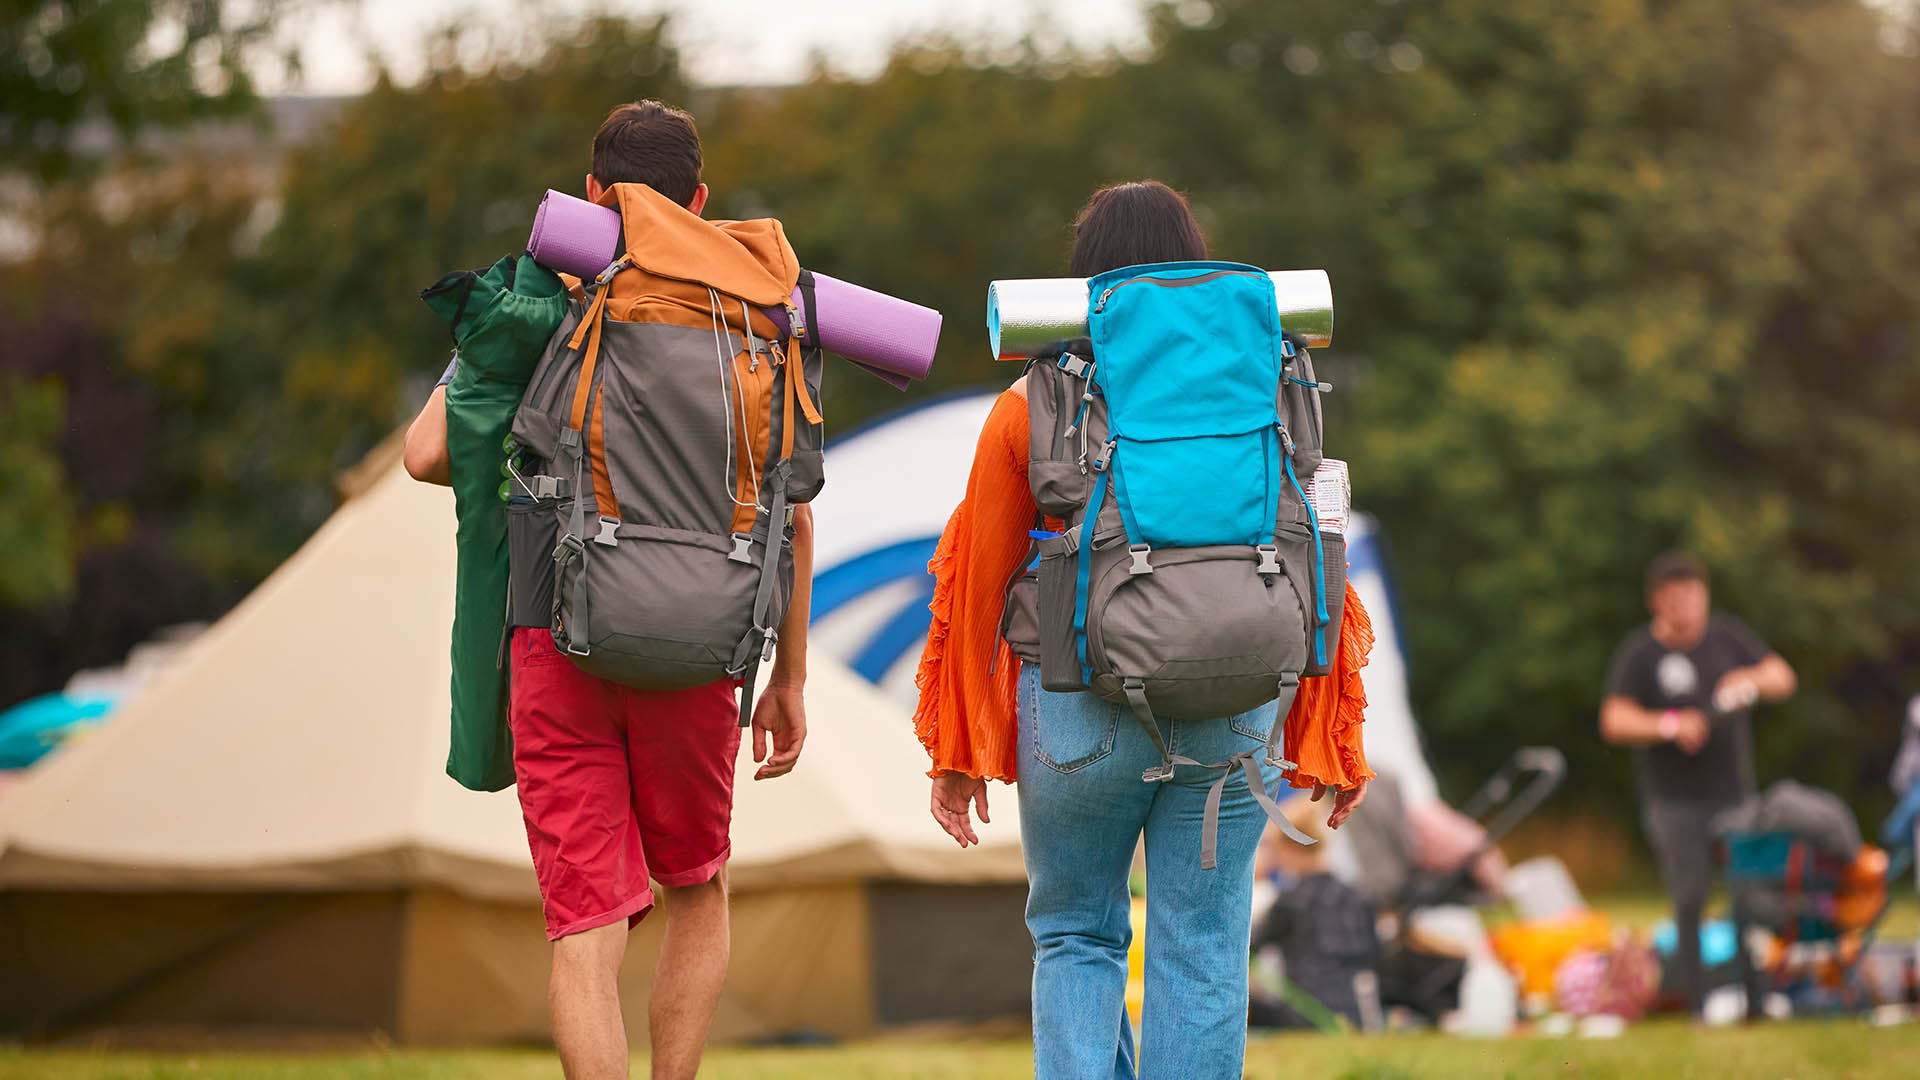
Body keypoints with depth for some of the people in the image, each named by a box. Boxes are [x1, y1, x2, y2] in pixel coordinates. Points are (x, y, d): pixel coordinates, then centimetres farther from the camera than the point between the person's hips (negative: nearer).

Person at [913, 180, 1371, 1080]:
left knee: (1076, 937, 14)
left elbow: (978, 586, 3)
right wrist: (1337, 742, 12)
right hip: (1232, 711, 1)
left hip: (1080, 714, -1)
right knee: (1201, 953, 7)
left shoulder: (1029, 408, 1)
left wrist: (956, 752, 10)